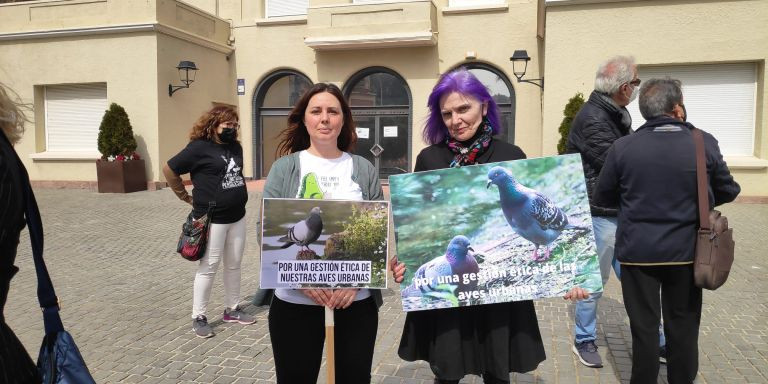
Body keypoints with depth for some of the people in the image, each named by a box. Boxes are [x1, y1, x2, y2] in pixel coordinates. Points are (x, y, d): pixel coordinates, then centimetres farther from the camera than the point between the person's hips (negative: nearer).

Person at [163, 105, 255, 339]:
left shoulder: (236, 147, 9)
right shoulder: (200, 147, -11)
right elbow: (169, 170, -6)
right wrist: (186, 197, -2)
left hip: (237, 216, 7)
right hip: (212, 219, -7)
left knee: (234, 265, 14)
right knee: (209, 267, -1)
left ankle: (232, 309, 28)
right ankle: (198, 317, 12)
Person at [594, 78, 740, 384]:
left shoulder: (623, 147, -9)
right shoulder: (704, 143, -8)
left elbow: (602, 197, 1)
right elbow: (728, 191, 5)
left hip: (638, 251, 0)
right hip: (685, 251, 1)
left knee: (643, 326, 10)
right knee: (683, 326, 15)